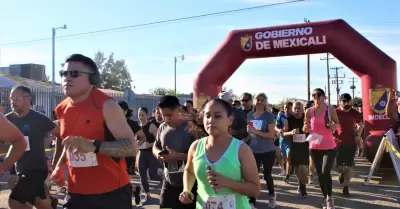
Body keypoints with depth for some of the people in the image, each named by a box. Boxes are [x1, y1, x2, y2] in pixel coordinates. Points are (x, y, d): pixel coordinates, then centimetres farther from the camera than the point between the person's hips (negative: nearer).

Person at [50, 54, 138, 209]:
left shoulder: (106, 105, -15)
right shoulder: (62, 110, 6)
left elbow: (132, 147, -21)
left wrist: (94, 146, -34)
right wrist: (59, 166, 11)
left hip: (112, 192, -5)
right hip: (77, 193, 6)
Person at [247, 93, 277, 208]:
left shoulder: (269, 116, -8)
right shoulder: (249, 115, 4)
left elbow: (271, 134, -16)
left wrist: (255, 131, -26)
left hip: (268, 151, -2)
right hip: (253, 151, 3)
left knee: (267, 174, 11)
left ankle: (272, 196, 36)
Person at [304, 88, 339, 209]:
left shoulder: (330, 110, -7)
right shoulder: (309, 111, -3)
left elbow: (337, 123, 10)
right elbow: (306, 130, 7)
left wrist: (333, 126, -12)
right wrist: (306, 128, -16)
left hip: (329, 147, -2)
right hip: (315, 148, 3)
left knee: (325, 173, -14)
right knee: (320, 174, 10)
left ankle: (330, 197, 12)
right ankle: (326, 198, 28)